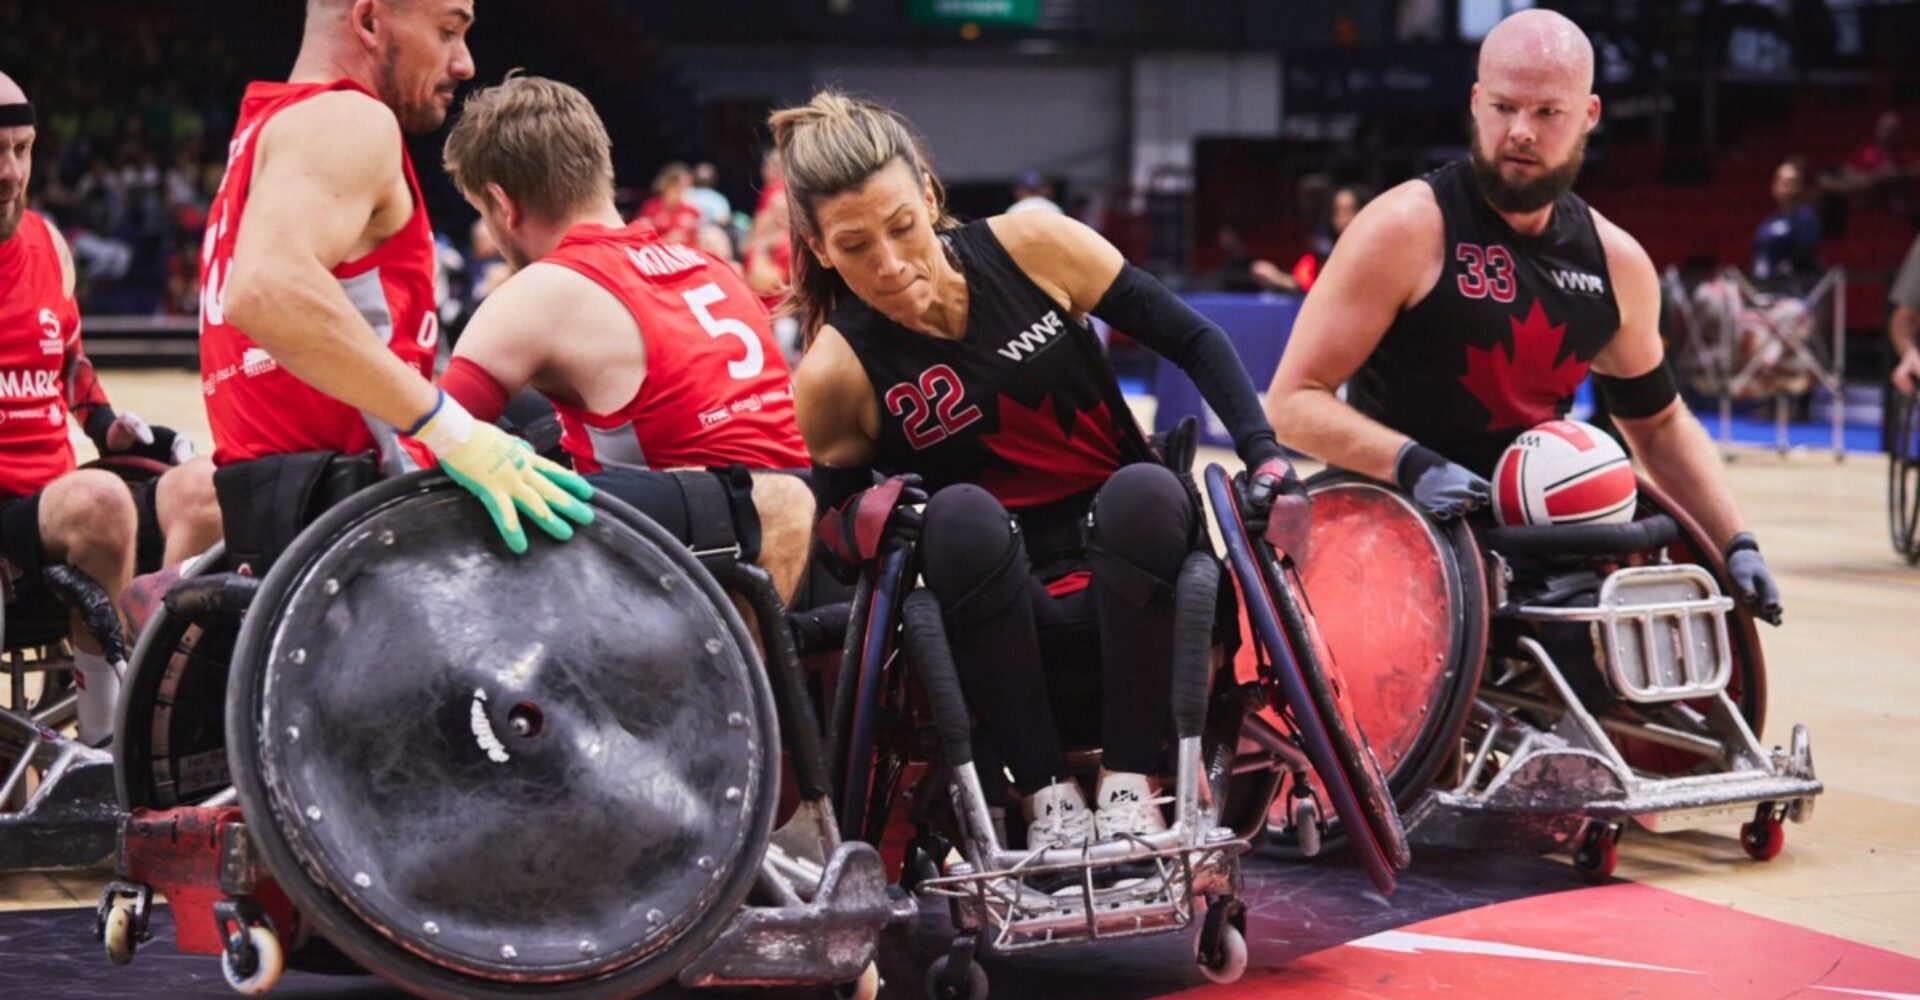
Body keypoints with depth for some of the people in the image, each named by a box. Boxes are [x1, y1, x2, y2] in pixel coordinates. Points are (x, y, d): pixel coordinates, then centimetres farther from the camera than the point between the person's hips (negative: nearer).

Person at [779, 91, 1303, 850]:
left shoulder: (1033, 248, -8)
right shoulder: (837, 375, -10)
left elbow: (1193, 340, 1)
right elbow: (831, 522, 3)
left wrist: (1265, 455, -11)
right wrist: (865, 521, -20)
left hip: (1131, 581, 1)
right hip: (1007, 617, -1)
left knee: (1146, 491, -31)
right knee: (961, 516, -32)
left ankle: (1129, 783, -23)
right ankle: (1046, 795, -25)